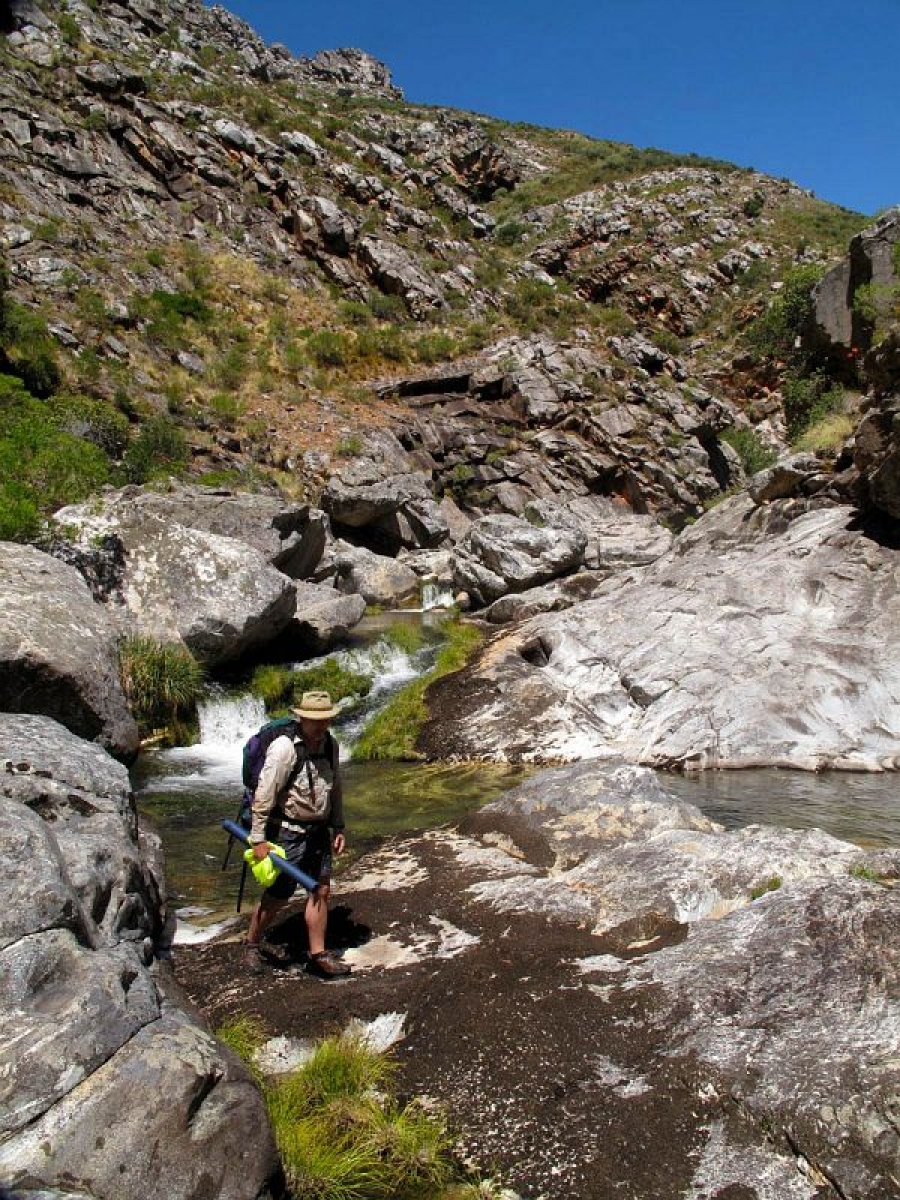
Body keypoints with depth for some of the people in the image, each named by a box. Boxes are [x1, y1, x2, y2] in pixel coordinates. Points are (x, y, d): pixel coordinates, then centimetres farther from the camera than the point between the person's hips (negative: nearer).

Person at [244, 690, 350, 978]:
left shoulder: (330, 745, 2)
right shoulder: (284, 748, -21)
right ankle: (251, 946, 29)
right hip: (288, 832, -6)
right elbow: (264, 795, -19)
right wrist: (258, 838, -18)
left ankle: (318, 954, 21)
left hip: (318, 831, 6)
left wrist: (338, 828, 12)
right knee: (277, 897, 5)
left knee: (321, 891, 8)